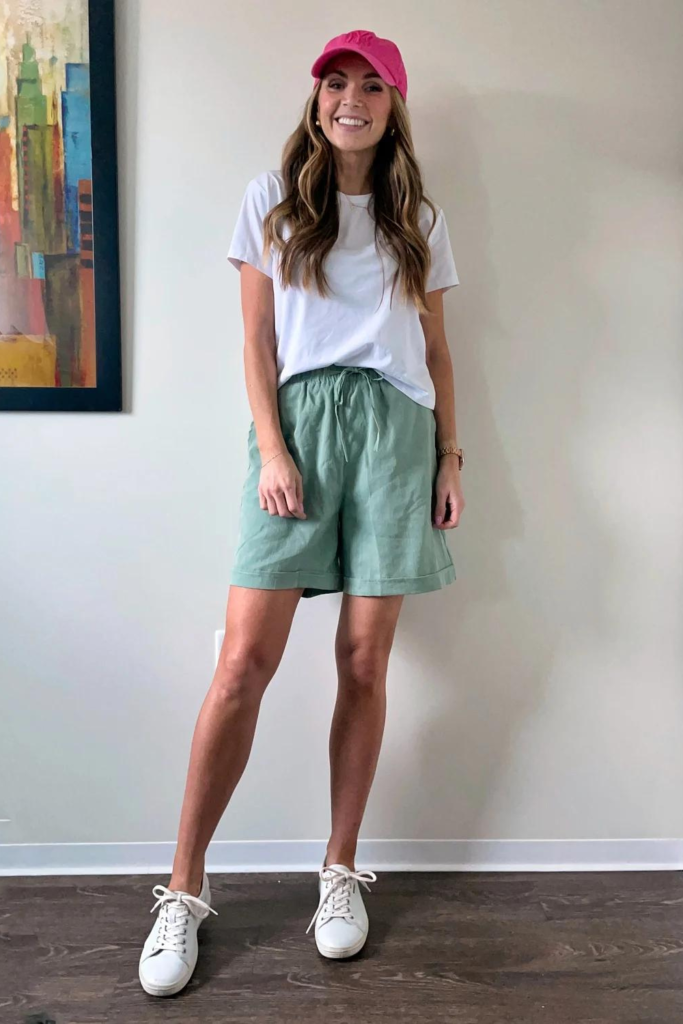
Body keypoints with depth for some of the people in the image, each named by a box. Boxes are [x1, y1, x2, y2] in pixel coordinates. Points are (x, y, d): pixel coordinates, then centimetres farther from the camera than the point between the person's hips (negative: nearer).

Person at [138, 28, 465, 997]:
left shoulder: (418, 217, 16)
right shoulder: (272, 198, 11)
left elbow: (437, 346, 16)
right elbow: (257, 338, 5)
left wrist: (450, 455, 7)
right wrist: (270, 447, -7)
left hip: (396, 426, 2)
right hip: (300, 418, -1)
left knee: (365, 662, 1)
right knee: (245, 662, -9)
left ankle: (341, 872, 16)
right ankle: (184, 889, 3)